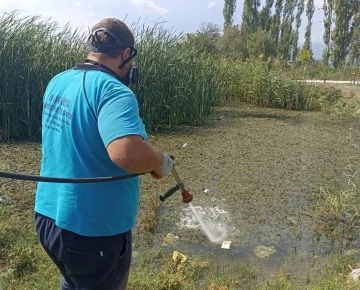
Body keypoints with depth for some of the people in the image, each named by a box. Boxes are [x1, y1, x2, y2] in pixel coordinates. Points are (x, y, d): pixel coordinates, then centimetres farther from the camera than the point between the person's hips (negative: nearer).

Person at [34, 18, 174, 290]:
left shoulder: (57, 82, 4)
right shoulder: (113, 91, -23)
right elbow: (128, 153, -40)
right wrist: (162, 160, -19)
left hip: (48, 216, 8)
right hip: (93, 229, -7)